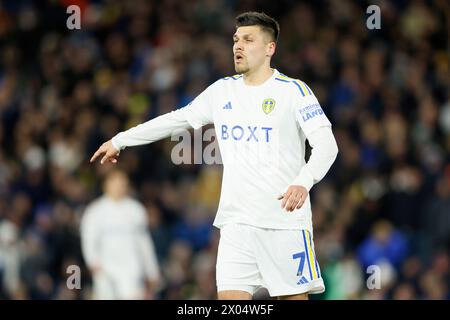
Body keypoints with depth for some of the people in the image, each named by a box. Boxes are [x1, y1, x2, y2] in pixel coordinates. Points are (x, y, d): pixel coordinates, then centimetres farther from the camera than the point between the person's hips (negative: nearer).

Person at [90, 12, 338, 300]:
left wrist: (303, 182, -31)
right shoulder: (223, 91, 12)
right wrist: (119, 141, 25)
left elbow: (327, 145, -13)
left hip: (285, 220, -4)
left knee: (295, 296, -4)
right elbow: (177, 119, 23)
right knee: (230, 297, -6)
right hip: (237, 221, 4)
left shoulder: (294, 91, -4)